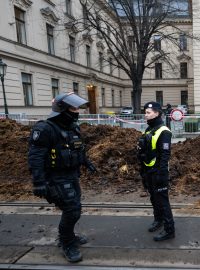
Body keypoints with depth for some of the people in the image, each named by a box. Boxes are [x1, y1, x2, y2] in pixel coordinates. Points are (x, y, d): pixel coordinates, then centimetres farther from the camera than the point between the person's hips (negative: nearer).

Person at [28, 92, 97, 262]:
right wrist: (39, 182, -28)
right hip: (58, 179, -8)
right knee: (72, 211, -6)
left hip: (73, 176, 9)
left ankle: (67, 237, 41)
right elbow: (35, 157, -24)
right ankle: (68, 245, 18)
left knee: (73, 209, 19)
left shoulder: (73, 127, 7)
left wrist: (87, 163, 24)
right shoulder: (45, 129, -20)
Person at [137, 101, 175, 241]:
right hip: (149, 171, 9)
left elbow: (165, 155, -20)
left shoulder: (163, 131, -17)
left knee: (162, 200, -2)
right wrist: (143, 169, 18)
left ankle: (169, 230, 9)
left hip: (158, 172, -9)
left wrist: (161, 173, -22)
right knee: (154, 198, 21)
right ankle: (158, 220, 39)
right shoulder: (148, 130, 12)